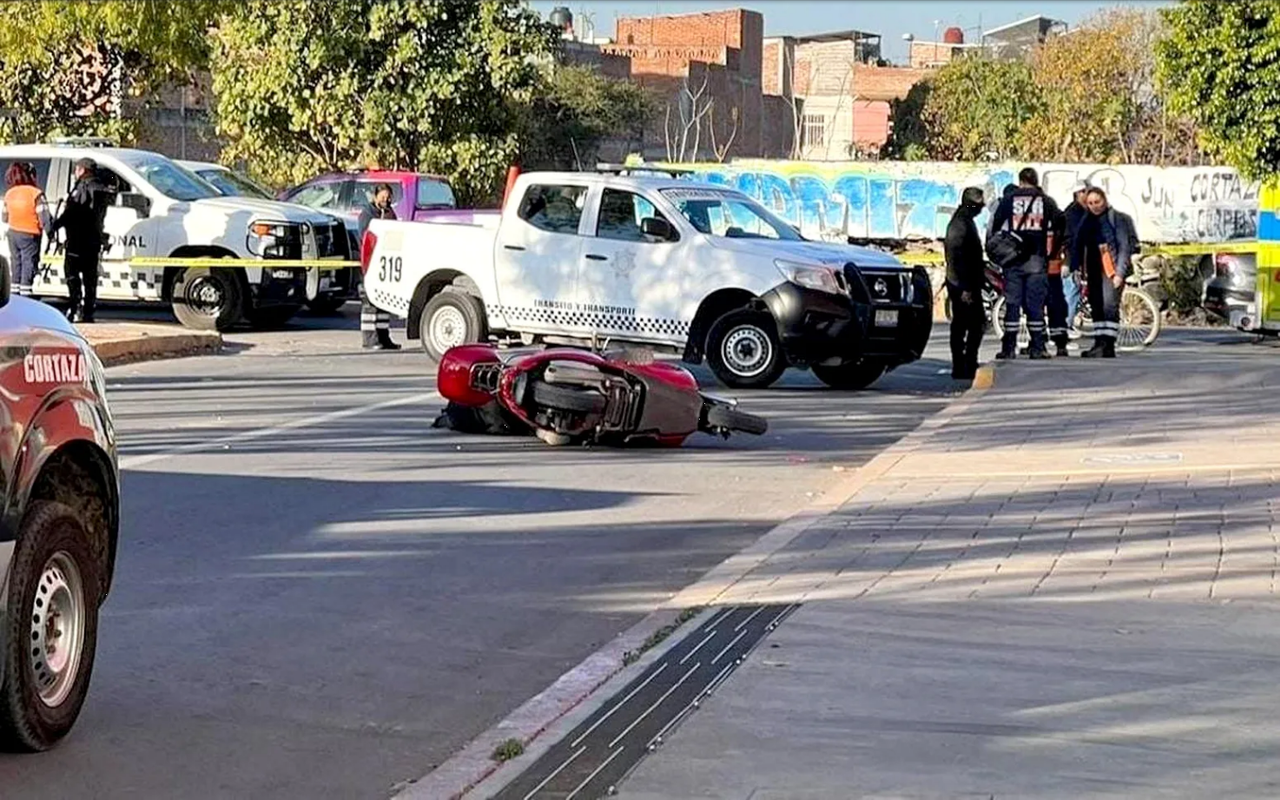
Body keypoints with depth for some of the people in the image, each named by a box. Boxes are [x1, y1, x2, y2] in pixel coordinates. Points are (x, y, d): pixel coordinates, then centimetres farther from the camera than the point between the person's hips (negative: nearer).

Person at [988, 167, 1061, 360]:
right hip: (1037, 260, 0)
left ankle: (1009, 348, 1)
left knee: (1012, 303, 2)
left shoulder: (1008, 200, 5)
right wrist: (1052, 252, 16)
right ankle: (1037, 348, 0)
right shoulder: (1047, 201, 5)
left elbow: (995, 226, 6)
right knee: (1036, 304, 1)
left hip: (1013, 259, 0)